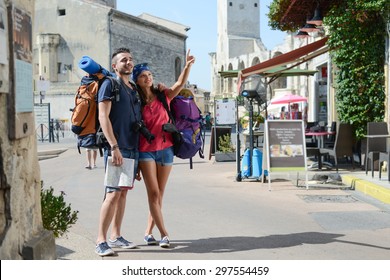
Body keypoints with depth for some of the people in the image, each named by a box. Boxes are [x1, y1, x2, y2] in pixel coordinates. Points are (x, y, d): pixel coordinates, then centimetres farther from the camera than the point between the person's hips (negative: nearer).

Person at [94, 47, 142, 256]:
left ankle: (115, 236, 16)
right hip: (116, 148, -7)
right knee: (113, 194, -11)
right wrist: (114, 147, -19)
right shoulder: (109, 85, -3)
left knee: (123, 192, 9)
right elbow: (103, 117, -12)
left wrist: (138, 152, 17)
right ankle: (101, 241, -8)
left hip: (133, 148, 7)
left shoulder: (134, 89, 19)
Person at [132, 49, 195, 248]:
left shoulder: (163, 96, 6)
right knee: (153, 192, -10)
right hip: (146, 150, -3)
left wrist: (188, 66, -25)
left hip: (165, 148, 3)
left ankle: (148, 232, 17)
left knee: (159, 194, 7)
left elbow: (180, 84, -9)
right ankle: (164, 234, -7)